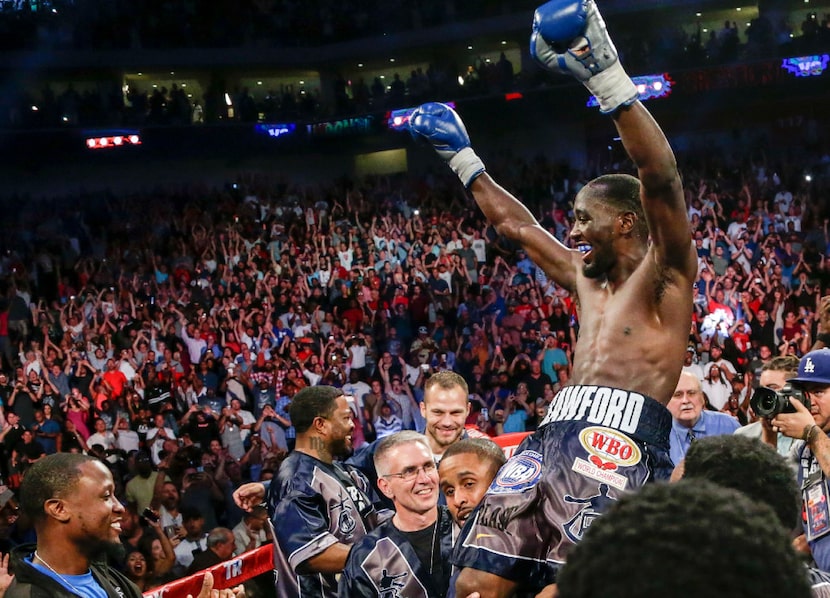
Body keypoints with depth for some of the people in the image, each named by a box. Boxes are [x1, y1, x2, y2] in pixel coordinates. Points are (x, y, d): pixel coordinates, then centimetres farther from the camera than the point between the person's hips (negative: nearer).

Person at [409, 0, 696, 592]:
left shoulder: (665, 274, 7)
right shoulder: (585, 277, 29)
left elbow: (661, 179, -10)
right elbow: (517, 224, 41)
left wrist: (606, 77, -19)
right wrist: (462, 156, 44)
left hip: (624, 438, -7)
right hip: (555, 433, 7)